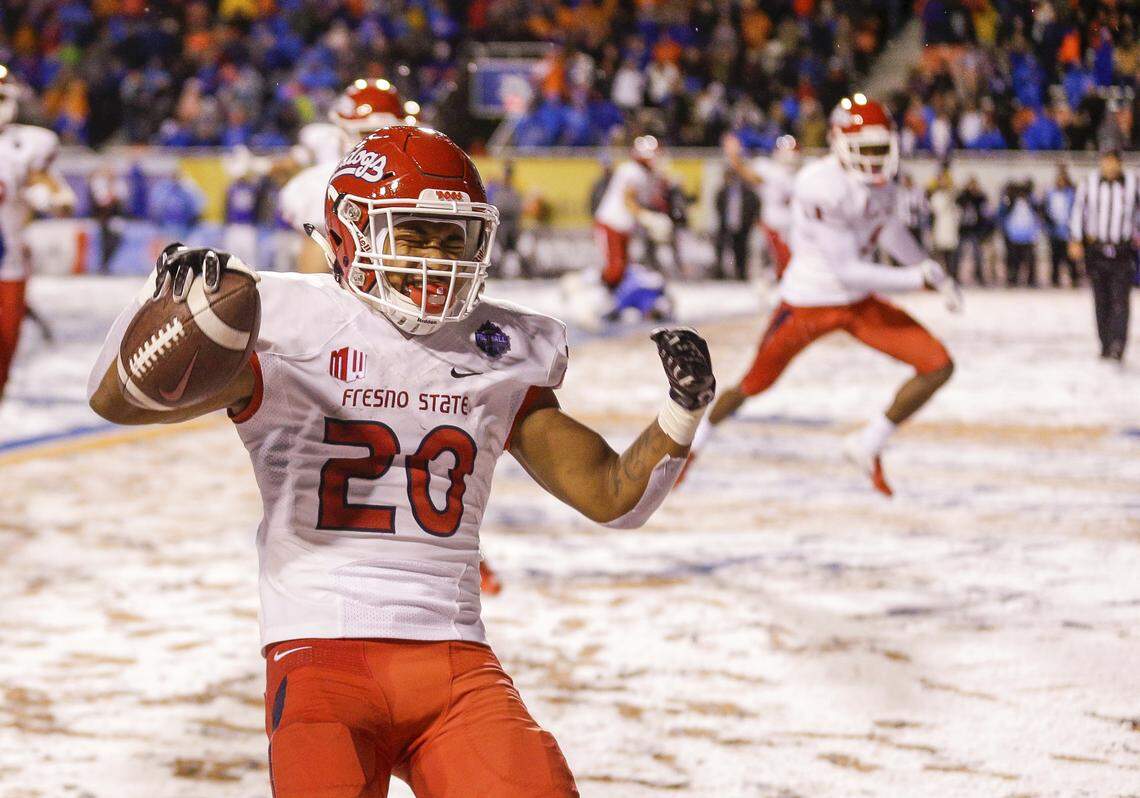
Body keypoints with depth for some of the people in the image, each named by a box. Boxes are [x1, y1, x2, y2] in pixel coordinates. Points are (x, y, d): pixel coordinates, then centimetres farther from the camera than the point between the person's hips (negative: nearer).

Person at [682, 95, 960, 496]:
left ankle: (868, 446, 9)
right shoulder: (822, 187, -29)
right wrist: (917, 279, -25)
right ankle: (691, 444, 40)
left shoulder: (880, 177, -4)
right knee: (754, 384, 11)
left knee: (939, 366, -7)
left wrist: (930, 268, 15)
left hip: (860, 304, 6)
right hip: (808, 303, -6)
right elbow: (846, 270, -28)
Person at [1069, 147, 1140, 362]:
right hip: (1096, 249, 1)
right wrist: (1075, 241, 1)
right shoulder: (1089, 184, 1)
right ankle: (1106, 344, 15)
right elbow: (1078, 211, 6)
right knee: (1102, 301, 6)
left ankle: (1117, 345, -18)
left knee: (1120, 301, -12)